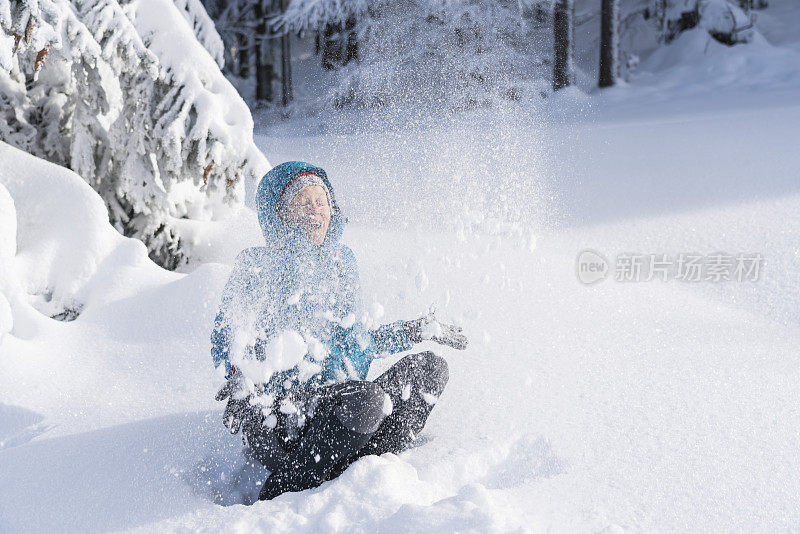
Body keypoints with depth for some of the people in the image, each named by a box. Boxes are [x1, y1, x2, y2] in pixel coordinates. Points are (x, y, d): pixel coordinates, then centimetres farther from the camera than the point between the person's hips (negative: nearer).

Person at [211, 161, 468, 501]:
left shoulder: (342, 263, 17)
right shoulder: (258, 269, -2)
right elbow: (226, 342, -9)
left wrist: (417, 331, 24)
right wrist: (242, 375, -30)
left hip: (335, 404, 7)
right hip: (276, 420, -7)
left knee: (429, 367, -1)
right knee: (366, 398, -34)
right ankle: (280, 497, -17)